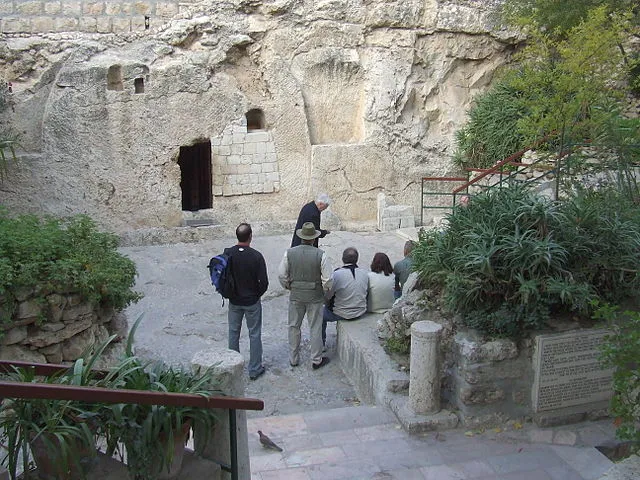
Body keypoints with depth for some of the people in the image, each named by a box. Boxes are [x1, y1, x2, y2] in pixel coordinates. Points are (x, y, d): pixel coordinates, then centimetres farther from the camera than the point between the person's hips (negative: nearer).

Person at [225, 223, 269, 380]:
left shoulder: (227, 253, -12)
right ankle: (254, 369, 18)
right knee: (254, 334, 10)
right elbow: (264, 282, -17)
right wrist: (257, 294, 3)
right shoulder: (256, 256, -20)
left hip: (234, 301, 3)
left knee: (233, 333, 18)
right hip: (252, 302, -3)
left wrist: (229, 293, 12)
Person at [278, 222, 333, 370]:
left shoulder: (289, 253, -9)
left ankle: (293, 359, 28)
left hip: (295, 296, 2)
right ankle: (316, 360, 21)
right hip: (315, 297, -2)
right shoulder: (321, 255, -15)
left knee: (294, 326, 17)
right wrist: (324, 290, 7)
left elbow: (282, 275, -2)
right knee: (315, 328, 11)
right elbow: (327, 280, -13)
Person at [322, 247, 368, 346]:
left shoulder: (337, 274, -21)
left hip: (342, 315, -5)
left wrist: (327, 305, 6)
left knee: (321, 314, 22)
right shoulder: (364, 274, -5)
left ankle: (321, 344, 30)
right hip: (361, 313, 5)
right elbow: (365, 293, 6)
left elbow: (327, 296, -15)